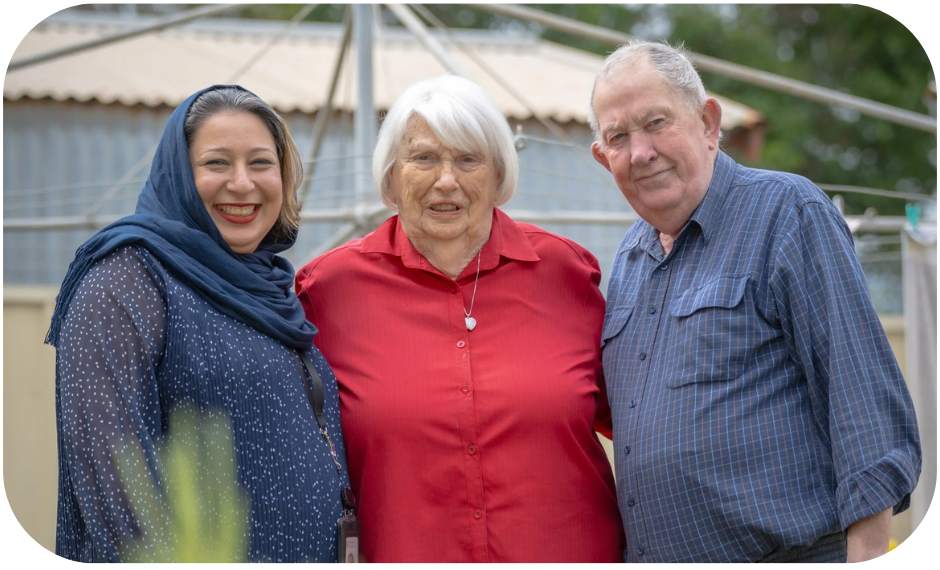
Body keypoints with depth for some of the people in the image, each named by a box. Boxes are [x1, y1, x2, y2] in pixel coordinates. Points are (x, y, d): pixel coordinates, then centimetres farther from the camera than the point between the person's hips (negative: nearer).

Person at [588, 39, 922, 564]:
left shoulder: (790, 213, -8)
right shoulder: (630, 257, 14)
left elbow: (864, 398, -14)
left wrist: (866, 549, -20)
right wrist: (630, 549, 14)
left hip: (787, 550, -7)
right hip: (647, 552, 7)